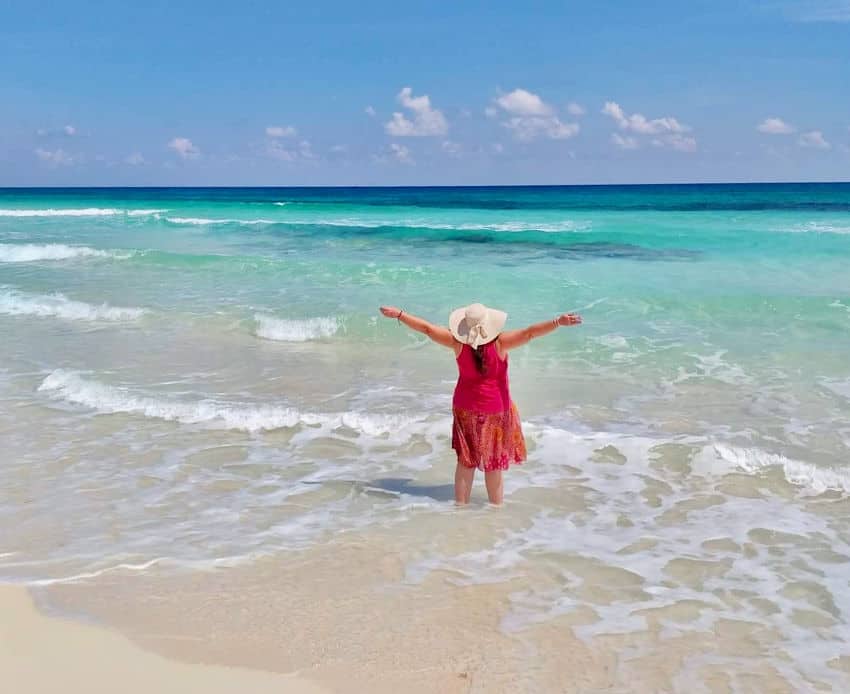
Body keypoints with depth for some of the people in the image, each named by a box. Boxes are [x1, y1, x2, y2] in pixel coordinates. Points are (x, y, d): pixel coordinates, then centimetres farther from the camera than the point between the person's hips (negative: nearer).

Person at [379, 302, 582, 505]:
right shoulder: (499, 343, -21)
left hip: (465, 409, 2)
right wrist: (558, 322, -25)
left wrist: (399, 314, 3)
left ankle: (461, 505, 19)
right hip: (495, 411, -2)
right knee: (494, 464, 10)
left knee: (465, 462, 12)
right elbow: (530, 332, -25)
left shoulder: (458, 343, -14)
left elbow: (427, 328, -6)